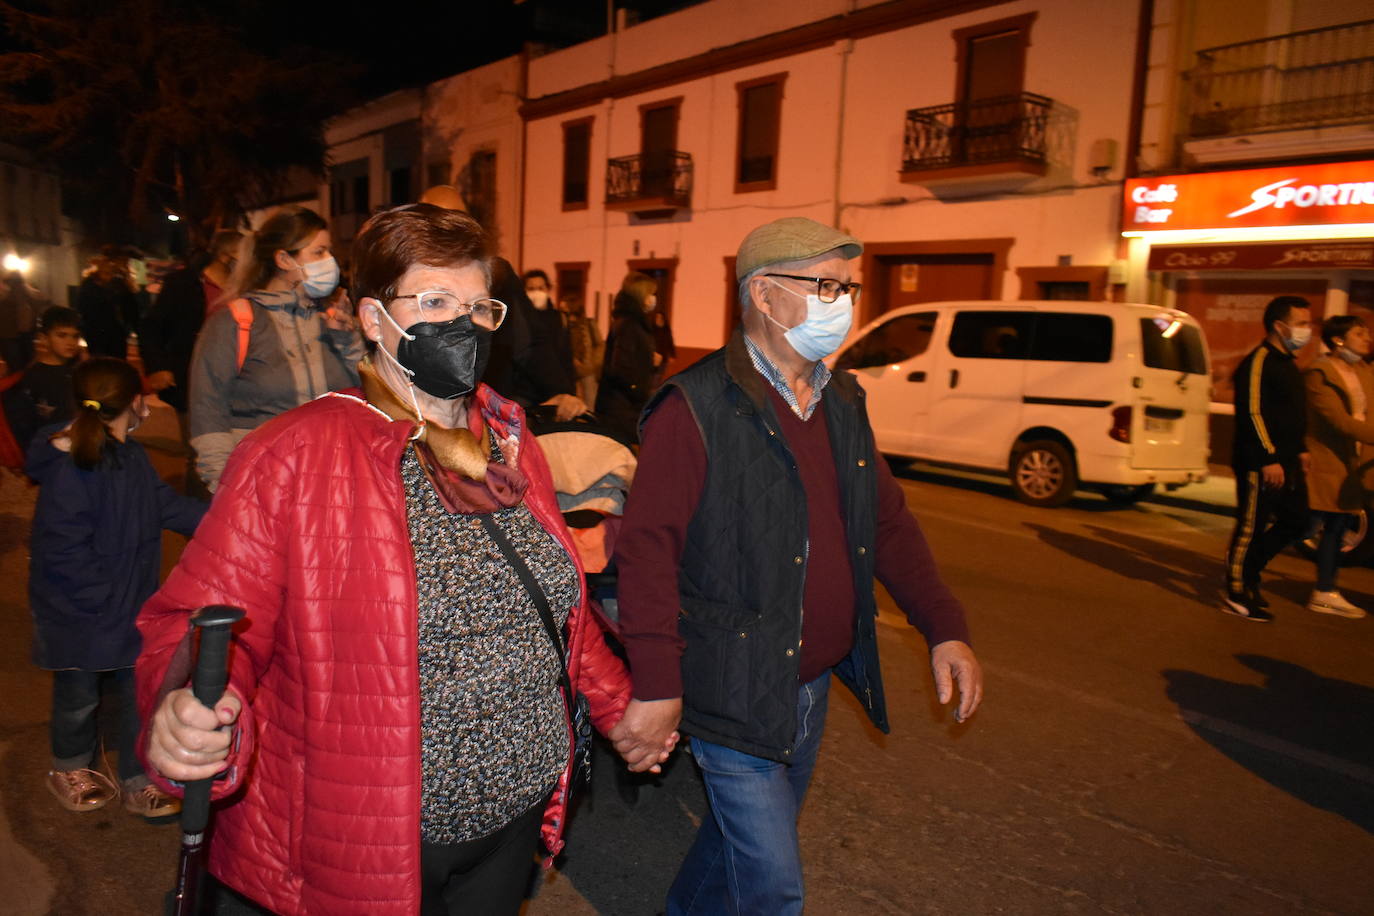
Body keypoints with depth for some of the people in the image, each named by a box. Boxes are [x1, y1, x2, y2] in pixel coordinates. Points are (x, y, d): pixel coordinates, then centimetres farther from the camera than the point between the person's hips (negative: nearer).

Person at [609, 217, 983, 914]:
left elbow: (888, 521, 12)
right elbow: (647, 548, -21)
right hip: (735, 692, -7)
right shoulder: (696, 409, -18)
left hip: (813, 683, 8)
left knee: (744, 835, 25)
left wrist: (944, 628, 5)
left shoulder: (843, 401, 6)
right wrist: (656, 686, -23)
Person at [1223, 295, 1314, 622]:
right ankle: (1236, 595, 6)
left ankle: (1248, 574, 25)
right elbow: (1251, 414, -21)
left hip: (1285, 462, 10)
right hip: (1261, 464, -10)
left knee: (1295, 522, 13)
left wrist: (1300, 449, 20)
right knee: (1251, 527, -3)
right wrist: (1268, 459, -23)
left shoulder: (1287, 363, 18)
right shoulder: (1258, 362, -13)